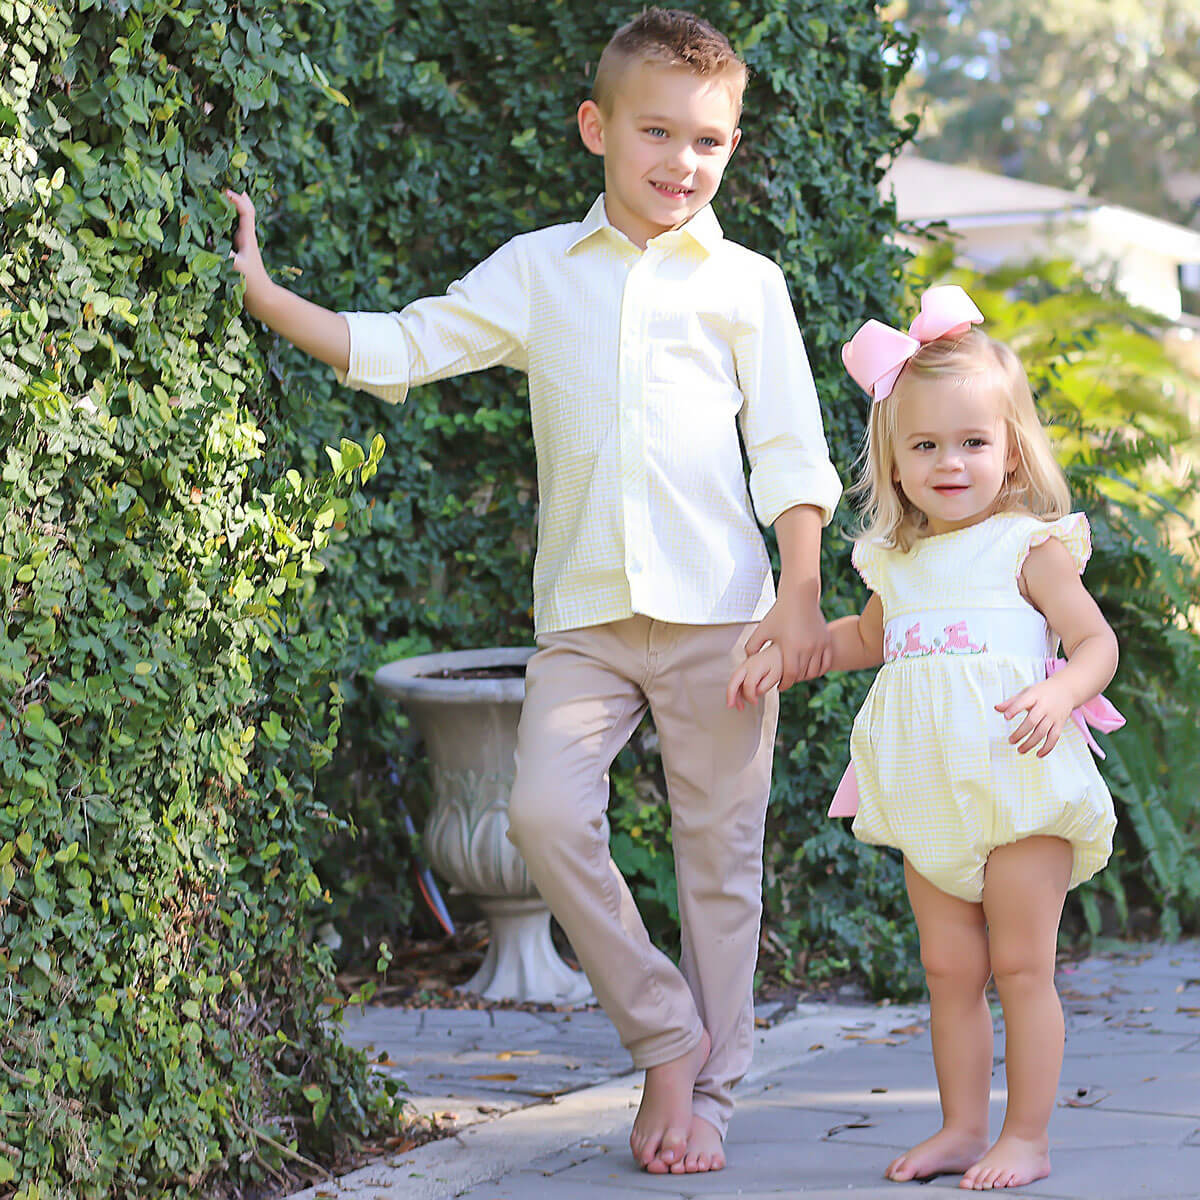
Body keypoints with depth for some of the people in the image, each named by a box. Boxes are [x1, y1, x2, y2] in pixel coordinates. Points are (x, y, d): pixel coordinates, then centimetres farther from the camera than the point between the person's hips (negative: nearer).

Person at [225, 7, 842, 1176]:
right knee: (546, 811, -16)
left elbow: (789, 451, 7)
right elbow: (398, 349, 10)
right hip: (583, 610, 1)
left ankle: (706, 1093, 13)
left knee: (717, 848, 1)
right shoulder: (535, 269, 12)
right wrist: (265, 296, 2)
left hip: (717, 604, -1)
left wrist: (802, 593, -3)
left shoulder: (745, 283, 8)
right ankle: (665, 1035, 2)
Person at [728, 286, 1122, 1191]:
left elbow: (1096, 643, -8)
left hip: (1018, 785, -6)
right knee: (949, 970, 9)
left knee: (1021, 966, -2)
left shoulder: (1029, 545, -4)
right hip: (929, 800, 6)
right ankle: (963, 1128, 18)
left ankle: (1027, 1137, 5)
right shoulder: (899, 561, 12)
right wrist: (784, 656, 22)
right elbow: (869, 638, 32)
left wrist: (1058, 694, -27)